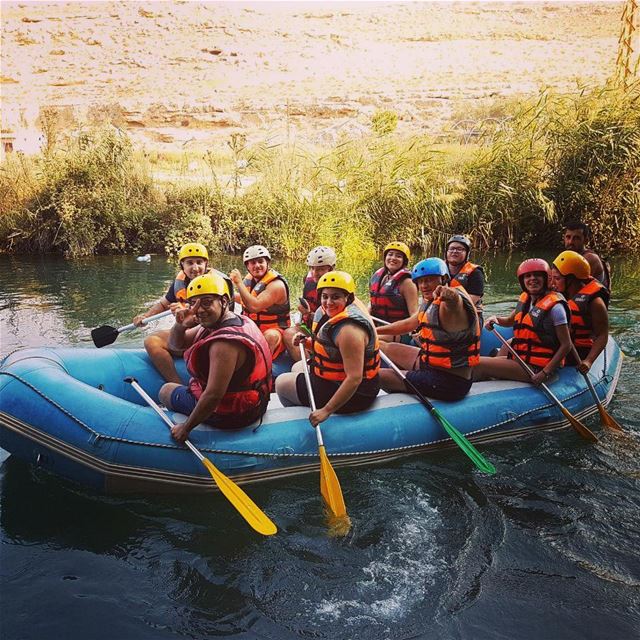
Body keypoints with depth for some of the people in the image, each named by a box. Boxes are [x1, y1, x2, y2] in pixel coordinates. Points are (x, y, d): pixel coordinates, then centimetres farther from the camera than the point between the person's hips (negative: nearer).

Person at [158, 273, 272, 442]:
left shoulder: (225, 341, -31)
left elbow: (214, 396, -32)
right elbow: (177, 345, 6)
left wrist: (186, 427, -21)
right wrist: (180, 326, -16)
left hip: (231, 415, -9)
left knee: (165, 391, 12)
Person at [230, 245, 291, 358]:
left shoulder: (276, 284, -19)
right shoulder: (249, 279, 3)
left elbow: (254, 306, -32)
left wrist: (239, 283, -27)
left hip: (274, 331, -7)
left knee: (270, 336, -38)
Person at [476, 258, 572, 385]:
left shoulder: (554, 306, -15)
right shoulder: (525, 299, 7)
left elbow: (566, 345, -14)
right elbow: (510, 321, 26)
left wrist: (545, 373, -22)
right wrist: (495, 319, 2)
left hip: (536, 368, -8)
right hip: (521, 358, 8)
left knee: (479, 364, -16)